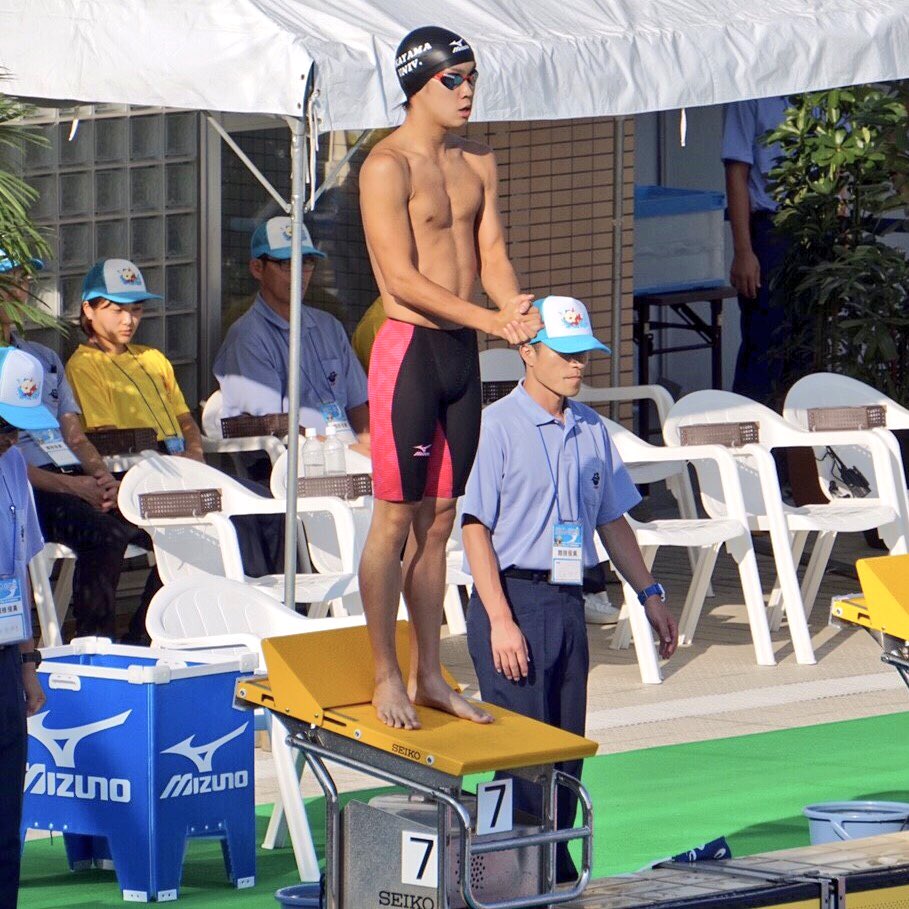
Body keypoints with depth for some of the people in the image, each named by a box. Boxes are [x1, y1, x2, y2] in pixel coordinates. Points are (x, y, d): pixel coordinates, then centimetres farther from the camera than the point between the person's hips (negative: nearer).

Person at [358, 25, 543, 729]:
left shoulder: (478, 164, 12)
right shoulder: (388, 165, -11)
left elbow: (492, 255, 7)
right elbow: (403, 278, -17)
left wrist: (520, 313, -14)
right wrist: (491, 320, -23)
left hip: (462, 351, 7)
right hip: (410, 347, -7)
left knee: (440, 519, 10)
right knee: (397, 517, -3)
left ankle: (428, 674, 16)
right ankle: (386, 678, 3)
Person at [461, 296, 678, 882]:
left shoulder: (591, 430, 12)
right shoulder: (497, 427, -8)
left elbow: (612, 519, 21)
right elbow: (475, 527, -11)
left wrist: (649, 593, 15)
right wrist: (501, 620, -17)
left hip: (569, 603, 7)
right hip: (515, 600, -7)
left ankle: (558, 872, 15)